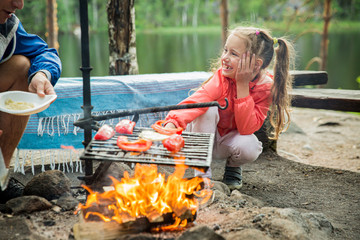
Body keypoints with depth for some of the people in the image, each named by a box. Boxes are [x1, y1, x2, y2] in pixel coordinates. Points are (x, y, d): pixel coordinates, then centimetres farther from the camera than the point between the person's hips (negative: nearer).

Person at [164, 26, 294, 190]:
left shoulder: (266, 86, -20)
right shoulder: (222, 76, -25)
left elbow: (247, 128, -29)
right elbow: (195, 102, -43)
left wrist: (242, 85, -34)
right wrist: (172, 123, -62)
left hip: (230, 139, 1)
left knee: (249, 147, -33)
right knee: (207, 108, -32)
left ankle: (233, 166, 7)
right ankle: (202, 174, -15)